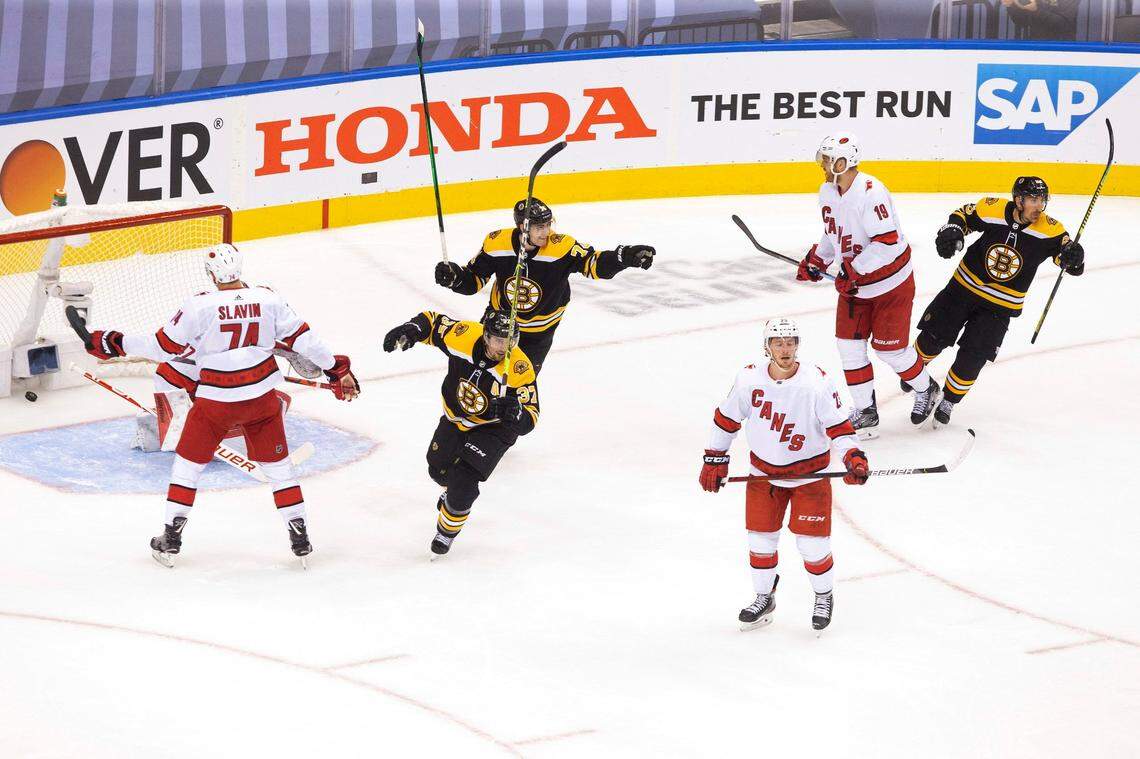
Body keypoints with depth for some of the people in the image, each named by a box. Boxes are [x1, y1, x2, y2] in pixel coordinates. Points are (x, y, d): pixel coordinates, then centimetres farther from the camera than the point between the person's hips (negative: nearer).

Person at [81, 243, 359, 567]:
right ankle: (301, 541, 14)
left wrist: (115, 343, 2)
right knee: (277, 466, 15)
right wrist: (337, 369, 9)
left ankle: (170, 541, 17)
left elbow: (162, 348, -10)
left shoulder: (200, 306, -16)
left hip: (216, 400, -2)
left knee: (188, 464, 14)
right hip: (262, 398, 2)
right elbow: (303, 338, -2)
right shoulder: (268, 299, -7)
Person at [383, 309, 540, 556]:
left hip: (493, 427, -4)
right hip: (455, 418, 5)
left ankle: (448, 530, 12)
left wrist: (516, 413, -52)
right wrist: (409, 330, -28)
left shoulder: (520, 369, -32)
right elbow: (432, 322, -8)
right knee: (439, 469, 21)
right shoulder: (464, 336, -26)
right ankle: (454, 488, 58)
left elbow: (529, 419, -29)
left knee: (463, 481, -15)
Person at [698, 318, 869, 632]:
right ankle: (764, 598, 32)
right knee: (760, 539, 9)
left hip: (809, 475, -3)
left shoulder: (817, 383, -20)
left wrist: (853, 458, -30)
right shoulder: (749, 379, -11)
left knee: (812, 543, -2)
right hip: (763, 473, 3)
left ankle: (824, 596, 25)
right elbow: (726, 418, 3)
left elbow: (839, 426, -15)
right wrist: (714, 459, 4)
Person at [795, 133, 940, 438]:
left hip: (890, 283, -8)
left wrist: (852, 270, -29)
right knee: (849, 344, 3)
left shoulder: (870, 193, -28)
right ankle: (865, 412, 13)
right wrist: (816, 260, 5)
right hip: (853, 283, 8)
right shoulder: (827, 192, 1)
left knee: (889, 348, -1)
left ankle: (926, 389, 26)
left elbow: (887, 244, -31)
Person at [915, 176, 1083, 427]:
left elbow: (1071, 260, -15)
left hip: (1000, 306, -1)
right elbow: (963, 216, 0)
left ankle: (948, 401, 20)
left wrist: (1073, 258, -38)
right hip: (965, 285, 1)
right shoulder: (992, 210, -17)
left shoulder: (1050, 230, -18)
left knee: (972, 359, -5)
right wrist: (951, 230, -20)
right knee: (934, 338, 7)